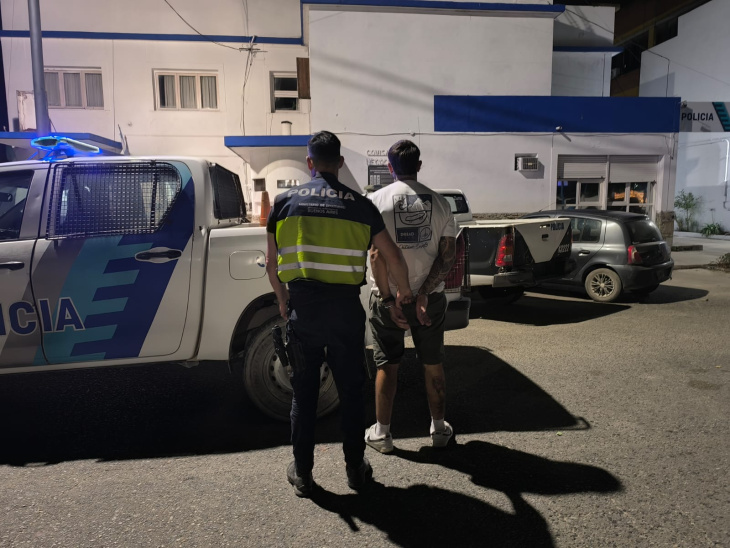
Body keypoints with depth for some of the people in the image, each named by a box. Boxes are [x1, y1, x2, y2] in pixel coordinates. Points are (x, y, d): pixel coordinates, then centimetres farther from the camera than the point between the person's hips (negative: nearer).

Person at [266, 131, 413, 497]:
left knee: (304, 392, 13)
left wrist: (283, 300, 22)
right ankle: (355, 468, 26)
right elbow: (393, 258, 4)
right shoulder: (360, 206, 1)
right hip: (346, 308, 0)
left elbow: (272, 265, 6)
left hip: (302, 307, 0)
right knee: (351, 391, 14)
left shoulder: (285, 202, 2)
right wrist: (404, 292, 21)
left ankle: (302, 472, 24)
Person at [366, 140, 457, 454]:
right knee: (433, 365, 16)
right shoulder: (439, 202, 1)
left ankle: (381, 434, 21)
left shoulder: (377, 200, -6)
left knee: (387, 366, 11)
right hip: (429, 298, 2)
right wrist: (424, 293, -10)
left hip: (388, 298, -2)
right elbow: (448, 255, -6)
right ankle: (439, 429, 29)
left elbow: (376, 255, -13)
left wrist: (389, 301, -10)